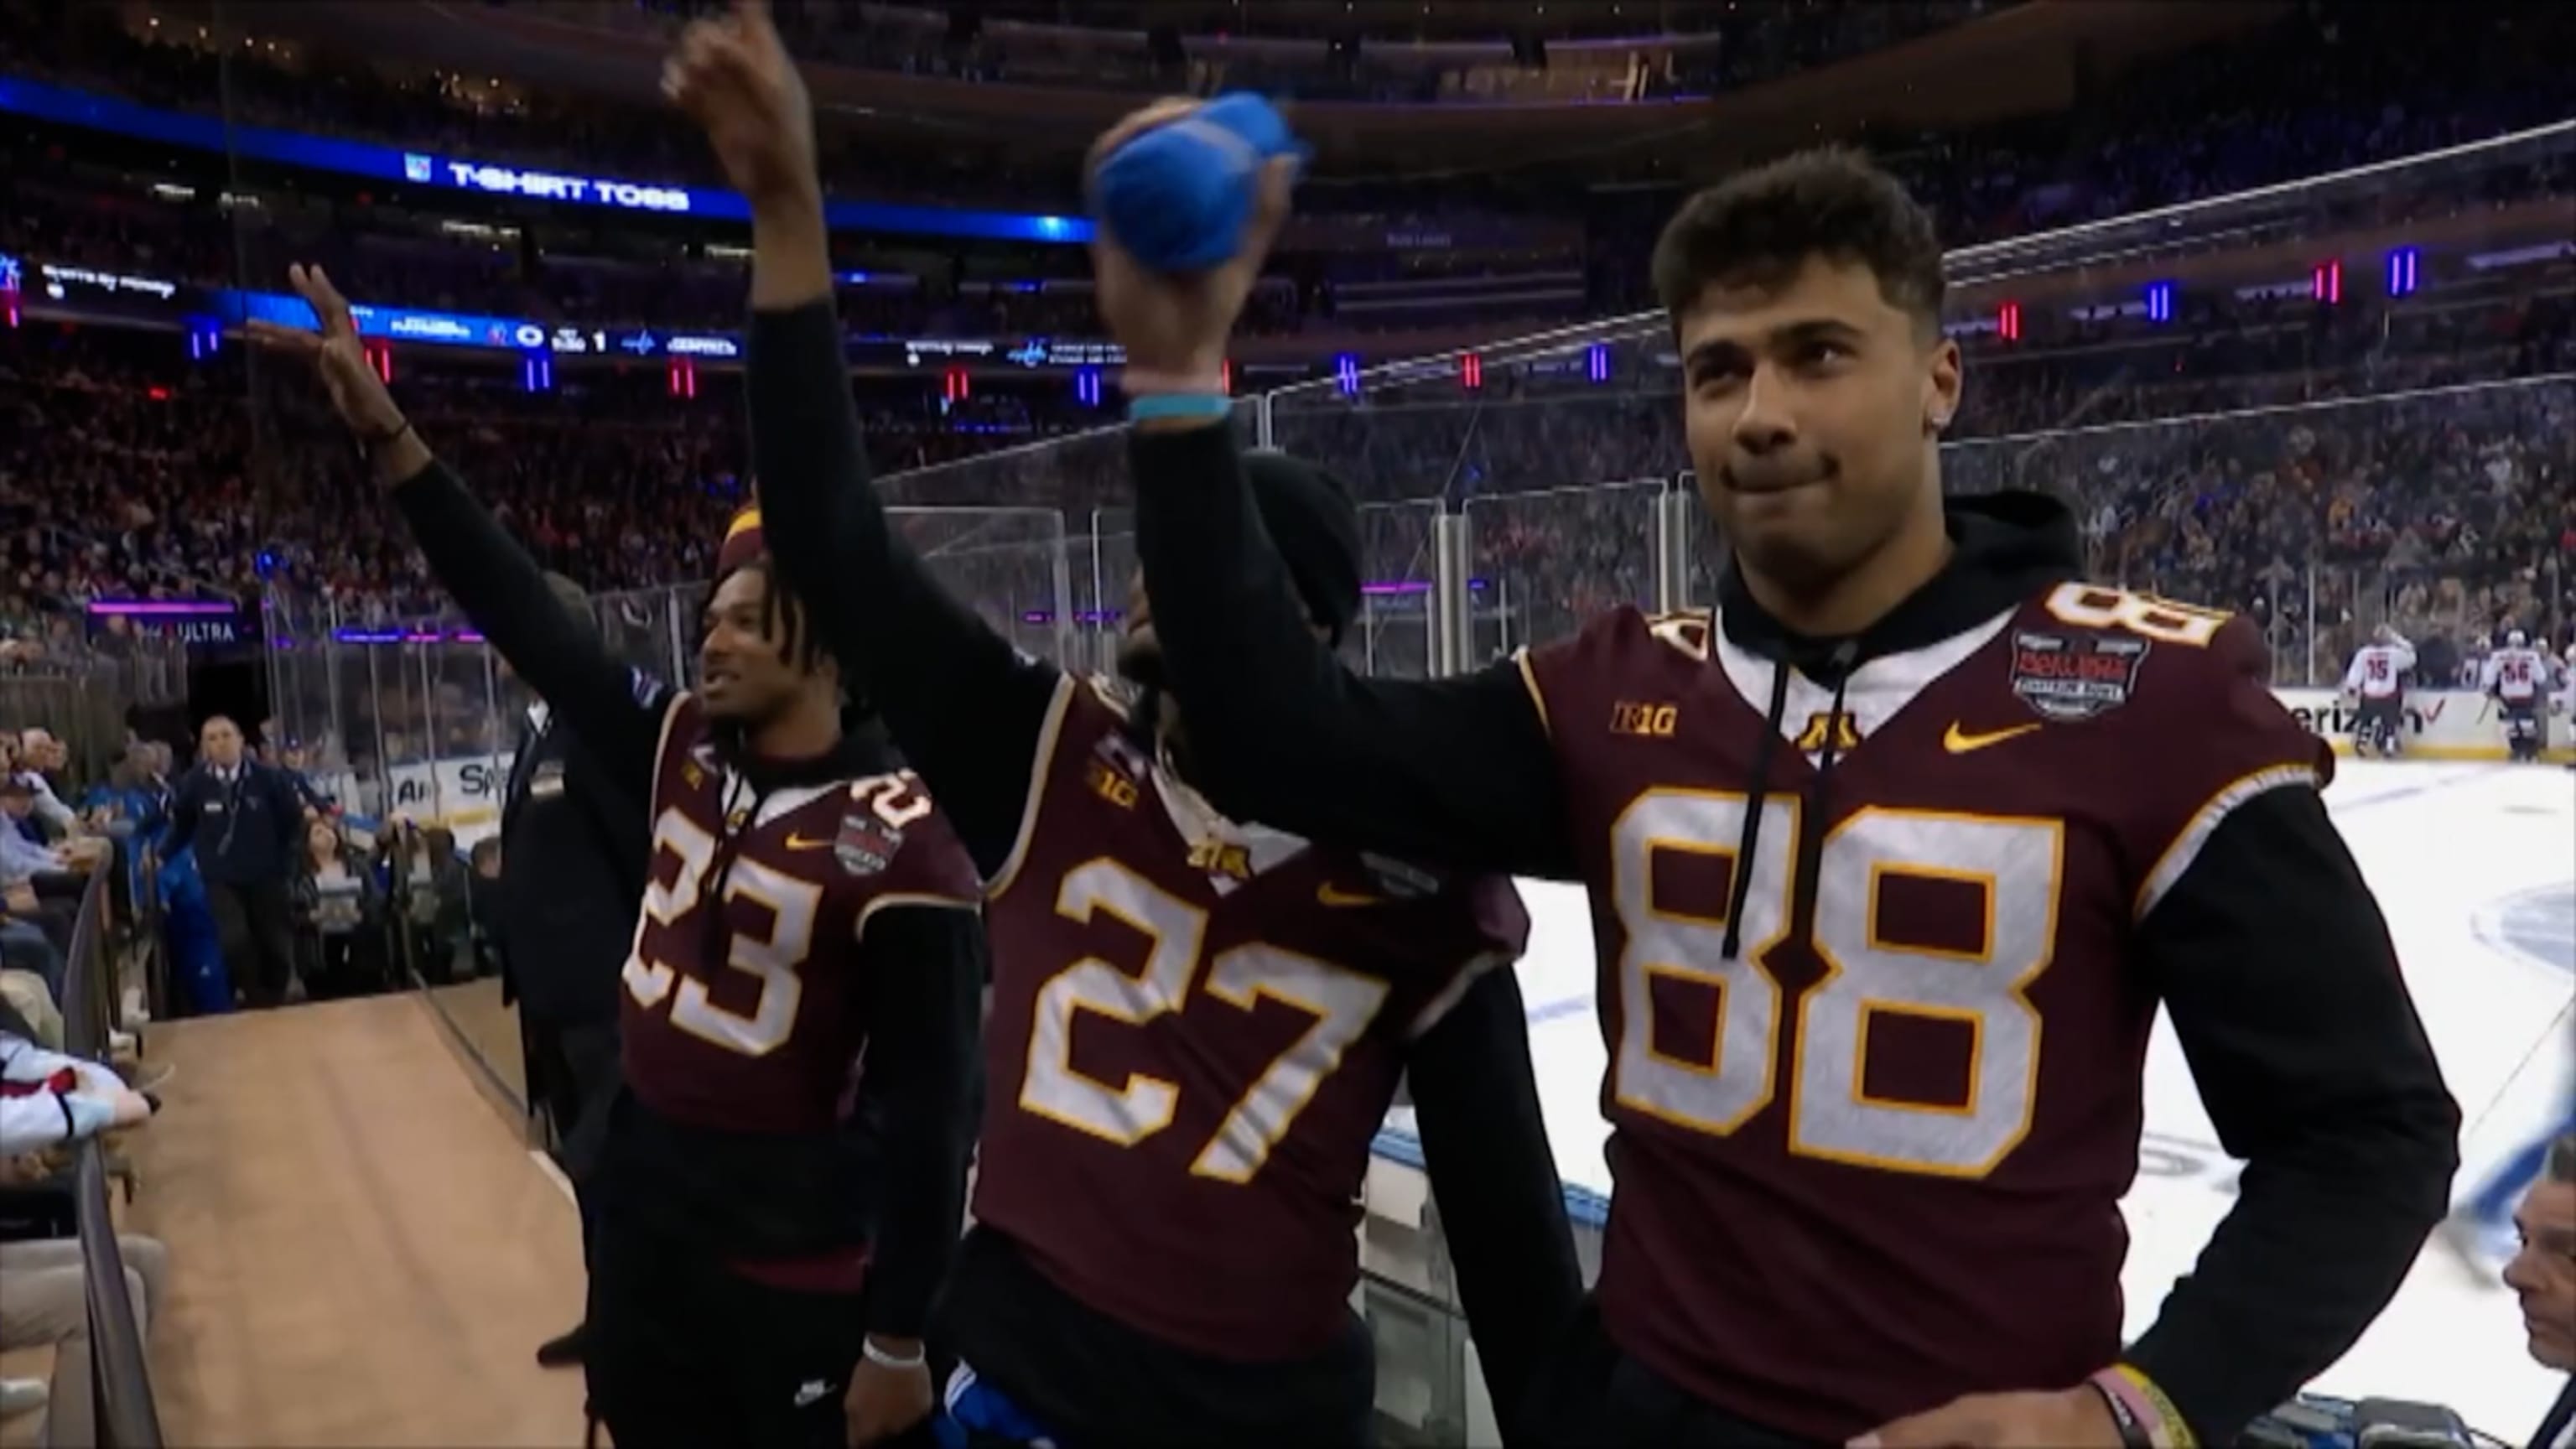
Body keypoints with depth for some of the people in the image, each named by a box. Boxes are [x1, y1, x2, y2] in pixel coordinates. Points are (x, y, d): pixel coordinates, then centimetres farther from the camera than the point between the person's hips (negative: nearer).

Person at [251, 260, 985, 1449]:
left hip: (801, 1268, -7)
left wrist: (899, 1342, -16)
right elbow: (528, 621, 3)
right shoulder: (682, 751, -1)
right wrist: (387, 434, -1)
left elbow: (929, 1104, -19)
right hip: (640, 1211, 7)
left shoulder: (897, 839, -21)